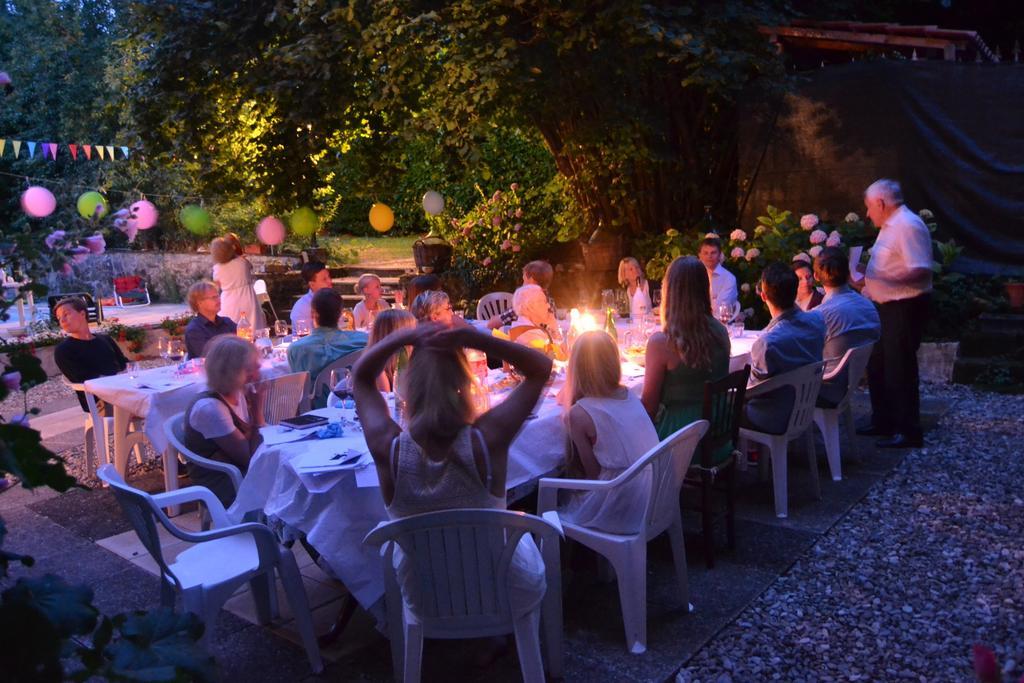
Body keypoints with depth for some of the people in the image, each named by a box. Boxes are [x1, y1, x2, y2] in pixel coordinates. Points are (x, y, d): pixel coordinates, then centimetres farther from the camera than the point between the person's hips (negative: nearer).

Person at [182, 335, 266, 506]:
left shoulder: (238, 394, 3)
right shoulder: (210, 408, -22)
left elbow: (259, 442, -1)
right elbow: (251, 458, -19)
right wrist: (258, 409, -20)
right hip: (224, 489, -8)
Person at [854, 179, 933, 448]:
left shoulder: (908, 226, -18)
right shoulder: (889, 226, 13)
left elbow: (921, 271, -26)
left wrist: (883, 279, -30)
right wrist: (869, 282, 17)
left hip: (906, 308, -10)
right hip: (889, 306, 10)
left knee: (900, 370, -4)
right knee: (877, 366, 17)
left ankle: (908, 432, 5)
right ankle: (882, 422, 29)